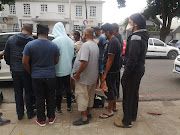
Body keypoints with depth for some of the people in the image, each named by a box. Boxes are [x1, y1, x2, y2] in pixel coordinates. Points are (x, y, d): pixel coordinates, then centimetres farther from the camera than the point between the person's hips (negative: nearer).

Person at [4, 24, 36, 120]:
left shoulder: (11, 39, 1)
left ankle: (20, 114, 24)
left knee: (18, 92, 15)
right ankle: (30, 113, 21)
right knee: (28, 92, 10)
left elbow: (6, 55, 6)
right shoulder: (31, 41, -11)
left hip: (15, 70, 3)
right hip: (27, 70, -3)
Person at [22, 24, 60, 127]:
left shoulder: (30, 45, -9)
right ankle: (51, 118, 28)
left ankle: (41, 120, 23)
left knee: (39, 98, 11)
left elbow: (25, 62, -5)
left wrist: (31, 72, 9)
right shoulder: (54, 46, -4)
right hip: (51, 76, 1)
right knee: (50, 97, 14)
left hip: (37, 77, -1)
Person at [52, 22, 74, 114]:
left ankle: (58, 108, 21)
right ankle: (69, 106, 28)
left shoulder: (55, 42, -19)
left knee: (59, 90, 7)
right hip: (68, 69, 6)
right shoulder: (70, 41, 1)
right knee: (68, 88, 17)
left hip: (59, 70, -5)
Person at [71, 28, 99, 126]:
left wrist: (77, 74, -20)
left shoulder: (86, 45, -20)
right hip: (93, 76, 9)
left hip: (84, 77, -9)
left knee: (81, 96, 2)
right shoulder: (95, 45, 8)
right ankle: (88, 113, 33)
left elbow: (84, 62, -29)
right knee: (90, 95, 18)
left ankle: (84, 118, 10)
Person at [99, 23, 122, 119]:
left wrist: (105, 74, -21)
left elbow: (110, 60, -24)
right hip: (114, 70, 10)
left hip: (111, 71, -10)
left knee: (109, 90, 0)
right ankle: (114, 106, 34)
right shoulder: (115, 40, 12)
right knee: (113, 88, 19)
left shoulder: (112, 42, -21)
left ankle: (110, 111, 13)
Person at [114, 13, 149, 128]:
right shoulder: (143, 37, 10)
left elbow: (132, 60, -27)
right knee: (134, 94, 22)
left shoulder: (135, 39, -22)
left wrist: (125, 75, -21)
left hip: (133, 71, -10)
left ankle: (127, 121, 17)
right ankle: (133, 116, 39)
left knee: (128, 96, 2)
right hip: (140, 69, 10)